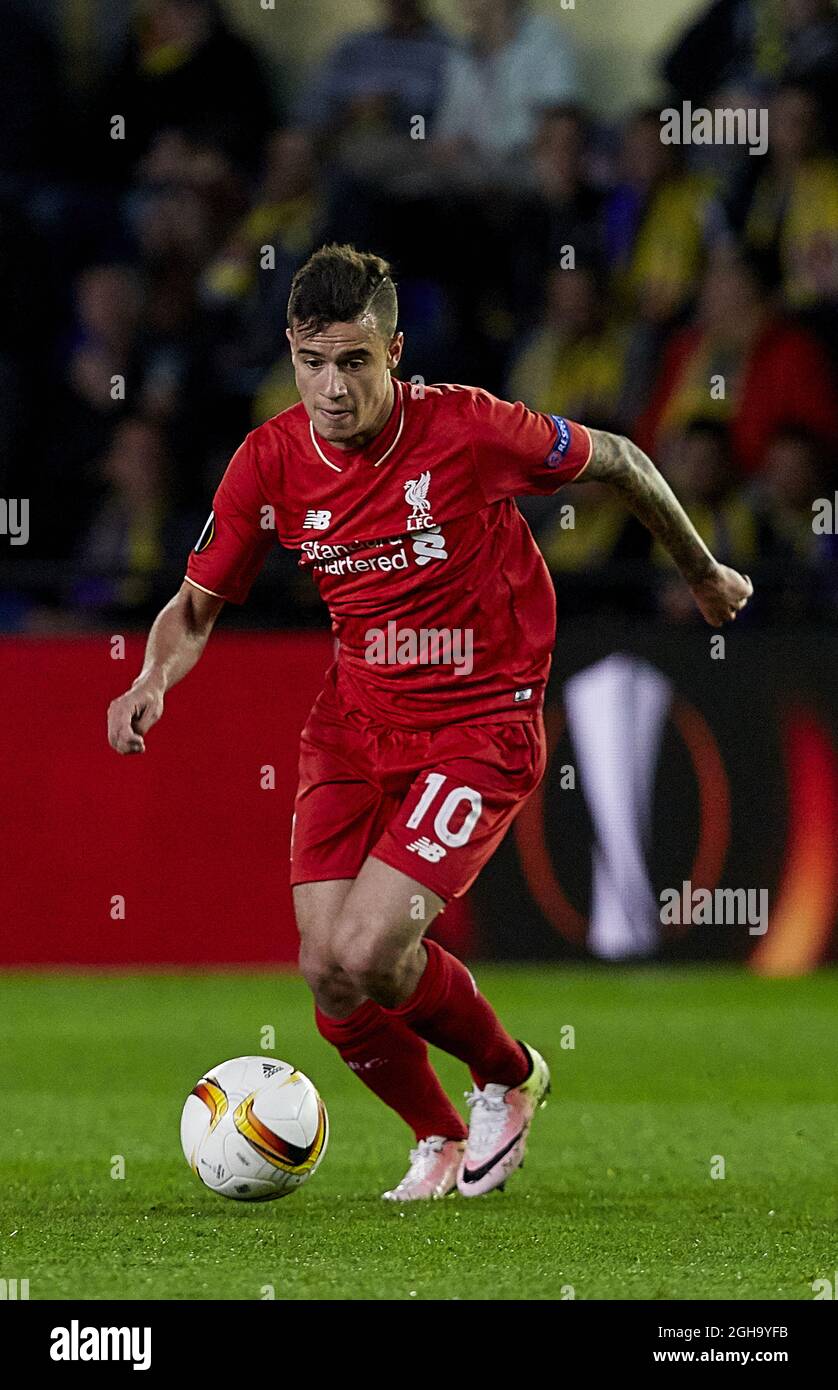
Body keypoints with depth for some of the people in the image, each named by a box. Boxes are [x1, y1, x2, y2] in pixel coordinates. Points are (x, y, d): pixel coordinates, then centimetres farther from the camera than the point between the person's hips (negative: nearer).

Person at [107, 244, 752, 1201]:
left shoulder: (468, 430, -18)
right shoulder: (270, 463, -7)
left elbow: (615, 461, -1)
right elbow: (198, 605, 6)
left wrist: (703, 573, 14)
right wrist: (153, 681, -17)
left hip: (481, 725, -5)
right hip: (354, 720, 5)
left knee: (366, 952, -20)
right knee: (327, 971, -5)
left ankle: (510, 1077, 12)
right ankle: (439, 1144, 23)